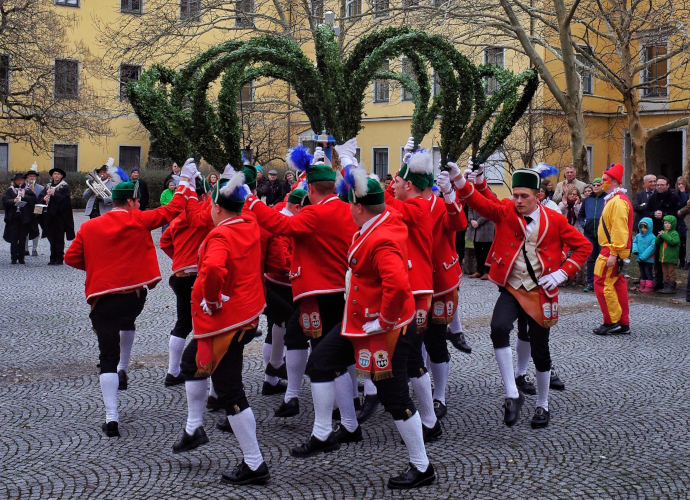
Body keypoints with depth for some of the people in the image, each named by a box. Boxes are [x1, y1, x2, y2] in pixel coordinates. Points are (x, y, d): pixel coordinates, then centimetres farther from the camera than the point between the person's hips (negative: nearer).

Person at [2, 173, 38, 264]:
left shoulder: (28, 191, 12)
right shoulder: (9, 190, 9)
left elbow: (35, 199, -1)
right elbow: (4, 200, -3)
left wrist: (24, 197, -13)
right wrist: (13, 201, -20)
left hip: (24, 218, 1)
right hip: (13, 218, -1)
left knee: (23, 239, 3)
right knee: (13, 239, -2)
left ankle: (21, 257, 8)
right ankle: (14, 257, 1)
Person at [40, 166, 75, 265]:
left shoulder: (64, 186, 0)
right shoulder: (48, 186, 17)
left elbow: (66, 198, -13)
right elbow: (42, 198, 16)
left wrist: (54, 194, -20)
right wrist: (44, 199, -6)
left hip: (60, 214, -5)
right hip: (50, 214, 5)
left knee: (59, 237, -5)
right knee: (51, 237, 5)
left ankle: (59, 258, -2)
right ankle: (53, 258, 10)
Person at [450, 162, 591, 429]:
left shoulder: (554, 219, -3)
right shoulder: (505, 211, -2)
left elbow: (584, 246, 3)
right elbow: (481, 202, -19)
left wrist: (562, 273, -8)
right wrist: (461, 181, -37)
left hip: (540, 293, 0)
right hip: (511, 290, 0)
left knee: (540, 351, 6)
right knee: (499, 329, -28)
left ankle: (542, 406, 29)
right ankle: (512, 396, -17)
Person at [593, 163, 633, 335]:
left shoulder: (618, 201, -16)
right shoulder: (614, 199, 17)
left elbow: (619, 229, -23)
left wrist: (613, 253, -25)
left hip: (612, 250, -11)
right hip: (613, 250, 11)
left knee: (602, 283, -8)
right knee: (618, 285, 11)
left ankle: (612, 322, -4)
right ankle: (623, 324, 15)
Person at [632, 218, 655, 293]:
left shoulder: (652, 237, -12)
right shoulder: (638, 236, 6)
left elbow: (651, 247, -18)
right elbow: (634, 243, 15)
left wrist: (643, 256, -21)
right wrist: (635, 250, -8)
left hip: (648, 259, -6)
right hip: (640, 259, 6)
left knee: (648, 272, -1)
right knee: (642, 272, 15)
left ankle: (649, 286, 6)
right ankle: (642, 286, 24)